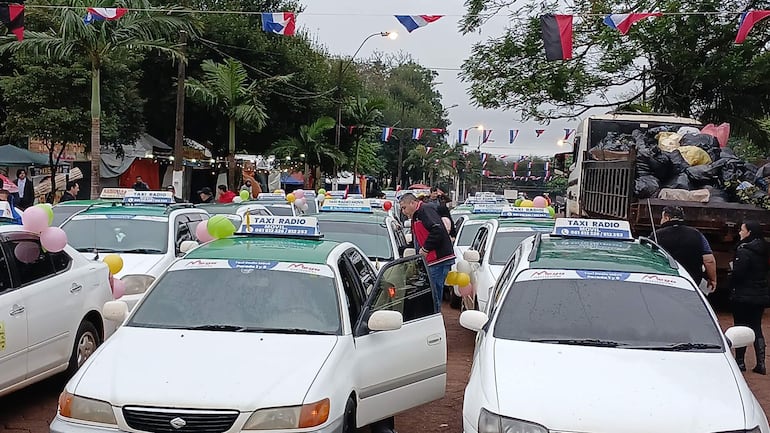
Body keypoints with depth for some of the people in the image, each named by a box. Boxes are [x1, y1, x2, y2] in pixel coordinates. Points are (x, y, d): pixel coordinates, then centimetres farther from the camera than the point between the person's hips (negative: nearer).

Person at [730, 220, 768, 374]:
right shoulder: (763, 251, 8)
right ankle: (761, 363, 8)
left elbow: (737, 273, -20)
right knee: (756, 328, 11)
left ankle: (740, 361, 5)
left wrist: (732, 288, -4)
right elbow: (764, 272, 13)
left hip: (743, 296, -7)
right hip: (761, 295, 7)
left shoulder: (744, 251, -17)